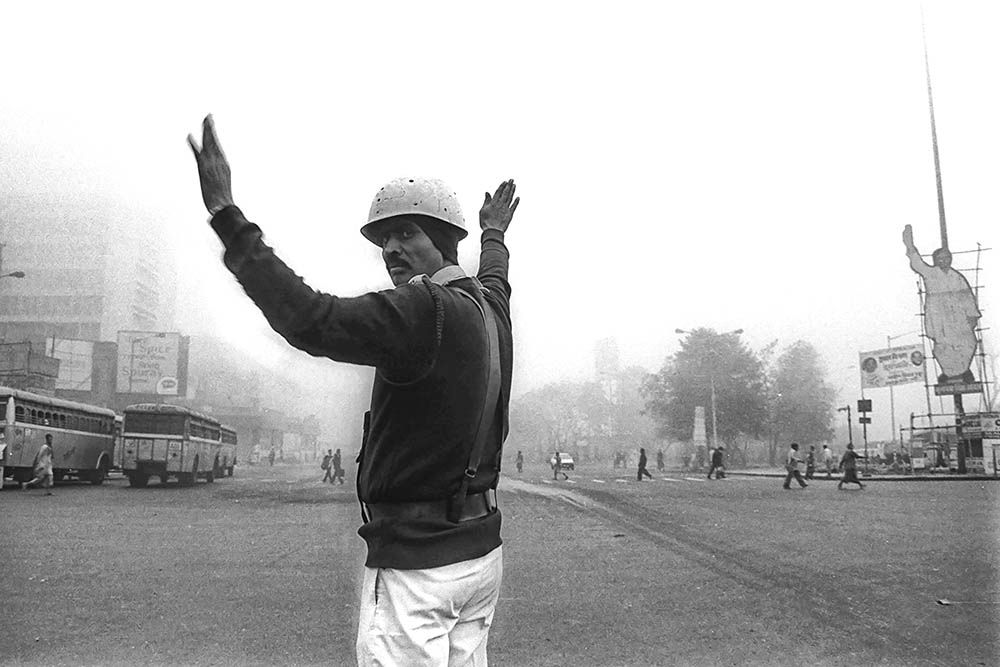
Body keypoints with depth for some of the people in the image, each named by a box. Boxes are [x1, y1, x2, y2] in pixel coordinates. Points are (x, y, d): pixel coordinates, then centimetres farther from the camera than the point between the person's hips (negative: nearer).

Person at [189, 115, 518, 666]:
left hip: (417, 561, -9)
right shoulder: (489, 310, 8)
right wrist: (493, 235, 54)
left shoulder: (427, 310, -20)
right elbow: (494, 279, 33)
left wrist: (226, 216, -27)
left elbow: (310, 320, -30)